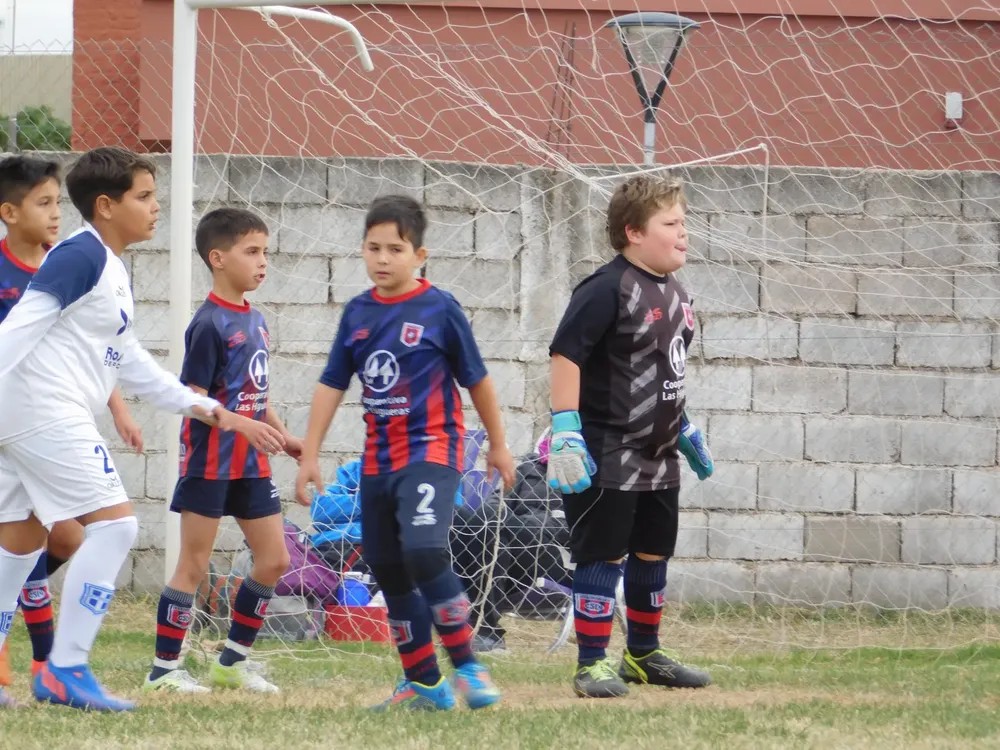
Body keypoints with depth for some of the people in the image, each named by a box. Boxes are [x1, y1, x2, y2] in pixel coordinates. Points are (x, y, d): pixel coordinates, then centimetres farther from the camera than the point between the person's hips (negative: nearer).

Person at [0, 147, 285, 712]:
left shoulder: (112, 269, 19)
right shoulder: (81, 256, -12)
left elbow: (134, 365, 25)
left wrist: (220, 415, 24)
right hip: (45, 409, -10)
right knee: (114, 522, -11)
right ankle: (65, 670, -12)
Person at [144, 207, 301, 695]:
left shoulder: (255, 321, 11)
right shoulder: (210, 324, -14)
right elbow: (193, 399, -17)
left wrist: (283, 436, 10)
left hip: (250, 463, 8)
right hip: (209, 461, -8)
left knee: (274, 560, 7)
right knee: (194, 565, -3)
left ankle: (233, 660, 18)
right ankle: (164, 668, 5)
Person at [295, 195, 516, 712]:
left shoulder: (439, 309, -6)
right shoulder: (357, 313, 7)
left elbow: (476, 379, 5)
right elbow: (331, 386, 11)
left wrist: (498, 445, 12)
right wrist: (309, 456, 7)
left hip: (431, 451, -6)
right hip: (378, 460, 6)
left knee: (424, 551, -25)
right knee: (389, 573, 7)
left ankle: (466, 666, -14)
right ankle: (423, 684, 18)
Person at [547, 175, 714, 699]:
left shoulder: (672, 293, 10)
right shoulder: (608, 289, -18)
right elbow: (565, 354, -21)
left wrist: (684, 429, 26)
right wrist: (565, 433, -25)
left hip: (657, 457, 9)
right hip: (608, 455, -9)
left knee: (653, 555, 16)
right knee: (602, 556, -4)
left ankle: (644, 655, 30)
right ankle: (592, 665, 2)